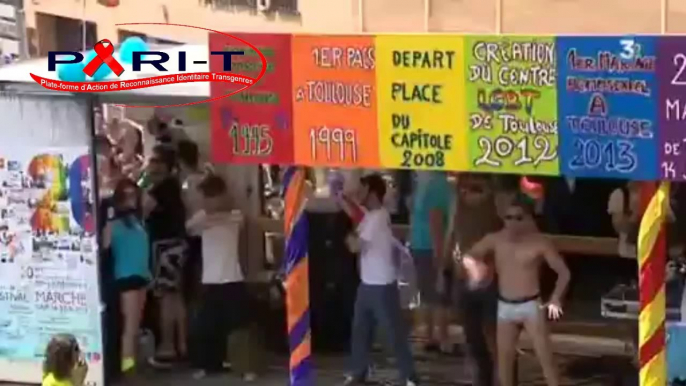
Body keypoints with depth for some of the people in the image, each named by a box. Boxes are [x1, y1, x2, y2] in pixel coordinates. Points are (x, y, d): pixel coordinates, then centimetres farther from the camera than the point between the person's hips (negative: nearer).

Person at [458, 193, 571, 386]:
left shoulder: (539, 242, -12)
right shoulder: (495, 240, -3)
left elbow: (563, 272, -7)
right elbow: (468, 257, 1)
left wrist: (555, 299, -16)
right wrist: (468, 263, -23)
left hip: (531, 305, -4)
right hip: (504, 306, 4)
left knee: (545, 357, -7)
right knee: (504, 359, 10)